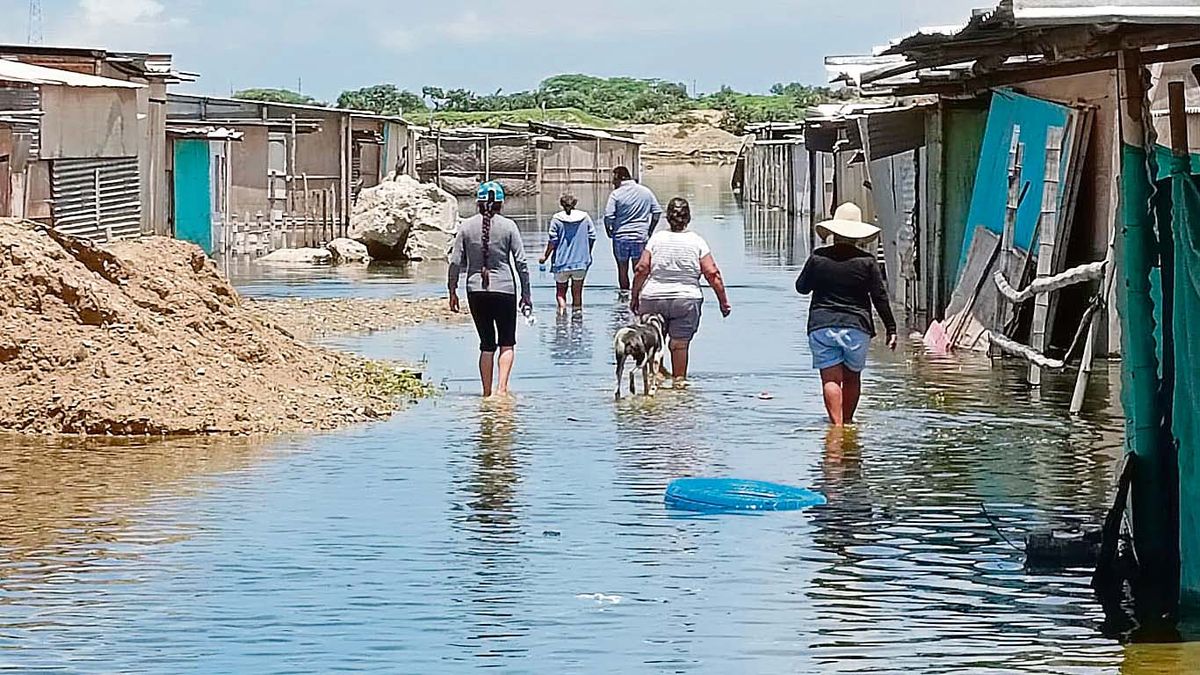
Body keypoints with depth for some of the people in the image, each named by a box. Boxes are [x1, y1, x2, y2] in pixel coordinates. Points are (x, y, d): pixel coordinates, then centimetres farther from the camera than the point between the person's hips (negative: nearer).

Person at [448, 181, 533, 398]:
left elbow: (455, 262, 1)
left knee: (487, 345, 12)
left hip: (476, 291, 2)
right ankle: (502, 387, -11)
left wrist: (453, 292, 10)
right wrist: (526, 294, 4)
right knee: (507, 343, 8)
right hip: (504, 290, -2)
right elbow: (521, 262, -3)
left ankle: (487, 392, 11)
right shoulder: (508, 226, -3)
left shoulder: (467, 226, 2)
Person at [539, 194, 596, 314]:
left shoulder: (556, 219, -4)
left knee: (561, 290, 10)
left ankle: (562, 309, -8)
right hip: (581, 261, 1)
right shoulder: (585, 217, 3)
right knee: (577, 291, 10)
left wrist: (545, 256, 5)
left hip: (561, 262, -1)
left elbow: (553, 240, -6)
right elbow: (592, 237, 4)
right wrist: (587, 254, 18)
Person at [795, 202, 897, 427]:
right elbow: (880, 297, 0)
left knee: (831, 379, -4)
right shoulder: (867, 261, -2)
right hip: (856, 326, 0)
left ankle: (837, 423, -17)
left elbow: (801, 287, 11)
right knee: (852, 377, 16)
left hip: (822, 326, 0)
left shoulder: (818, 258, 0)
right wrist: (891, 328, 7)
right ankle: (848, 421, 26)